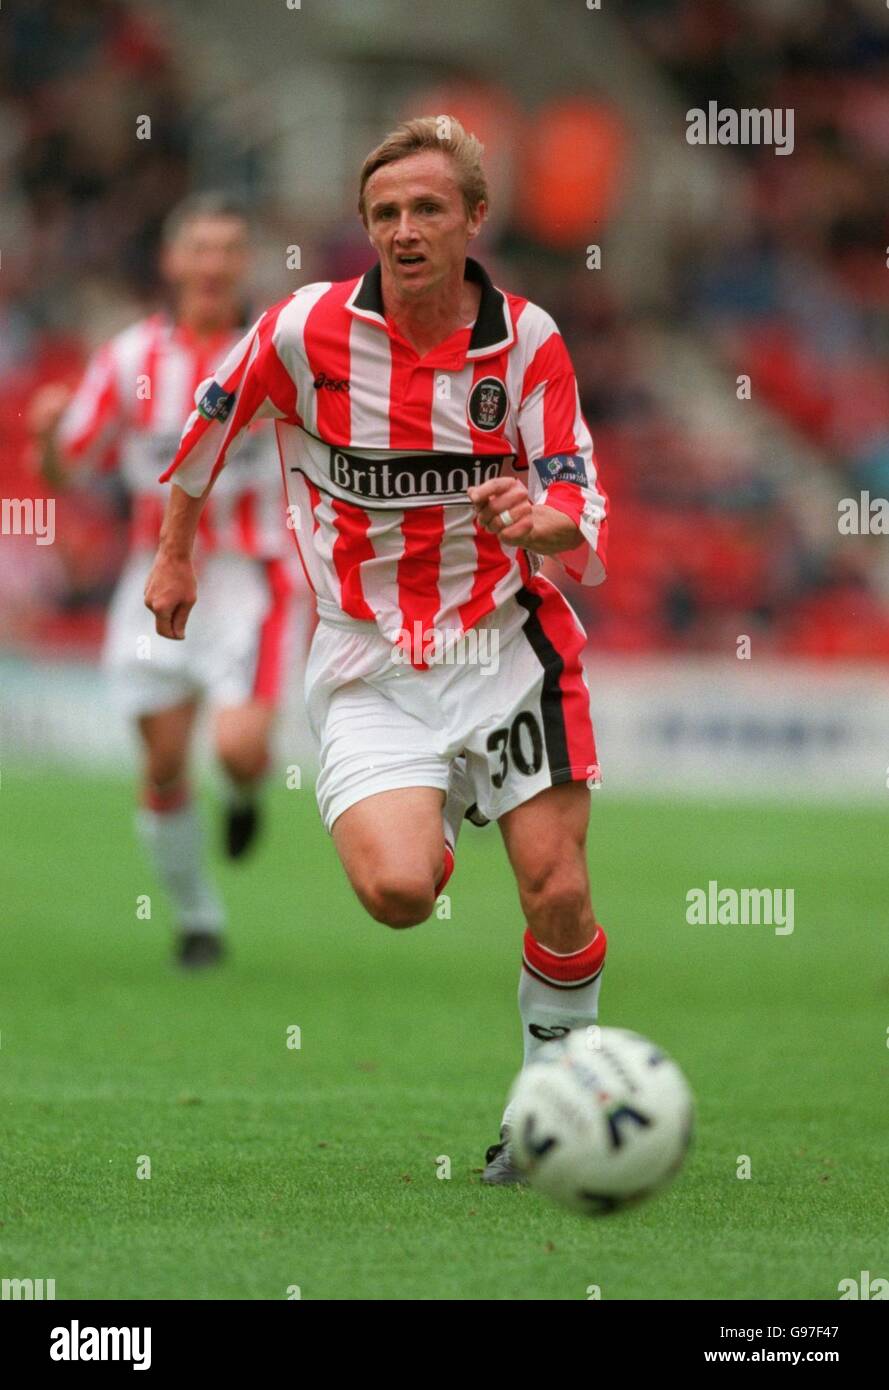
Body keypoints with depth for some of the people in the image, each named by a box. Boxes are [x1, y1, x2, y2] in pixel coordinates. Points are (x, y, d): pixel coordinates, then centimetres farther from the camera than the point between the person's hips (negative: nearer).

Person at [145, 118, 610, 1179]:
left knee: (559, 897, -7)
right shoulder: (310, 327, -9)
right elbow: (214, 416, 11)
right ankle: (427, 834, 18)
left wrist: (538, 521, -30)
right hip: (368, 666, -1)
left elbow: (582, 521, -7)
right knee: (398, 891, -21)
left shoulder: (528, 340, -6)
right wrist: (174, 554, 19)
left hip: (504, 644, 1)